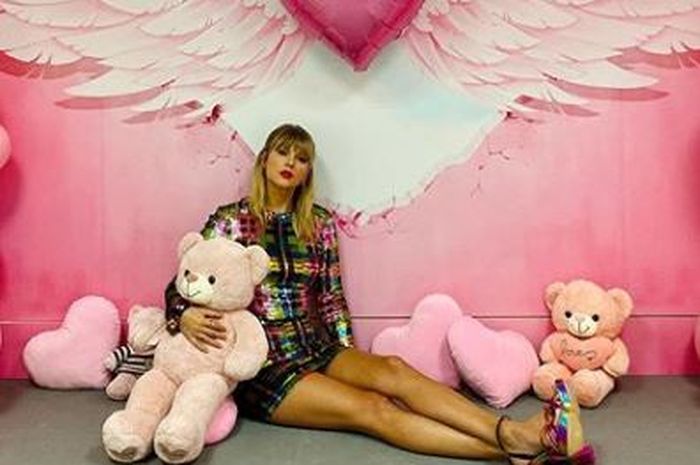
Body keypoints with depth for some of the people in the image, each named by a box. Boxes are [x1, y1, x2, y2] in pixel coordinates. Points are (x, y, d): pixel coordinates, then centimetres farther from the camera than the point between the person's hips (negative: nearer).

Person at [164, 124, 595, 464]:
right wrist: (185, 317, -22)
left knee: (393, 371, -26)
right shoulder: (231, 220, -1)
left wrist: (350, 357, 4)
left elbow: (332, 299, 11)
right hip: (264, 367, -4)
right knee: (372, 408, -25)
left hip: (321, 350, 4)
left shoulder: (319, 223, 8)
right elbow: (180, 287, 0)